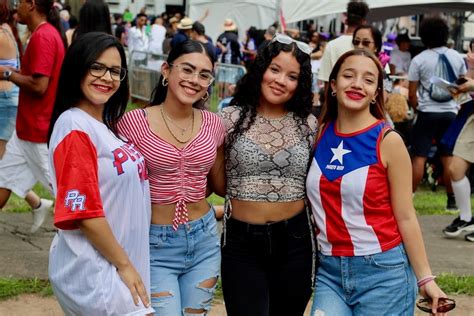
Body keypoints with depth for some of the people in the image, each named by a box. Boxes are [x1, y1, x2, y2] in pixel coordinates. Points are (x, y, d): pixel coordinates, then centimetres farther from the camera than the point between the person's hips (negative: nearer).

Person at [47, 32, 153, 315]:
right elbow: (84, 212, -18)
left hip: (111, 265, 8)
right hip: (91, 270, -8)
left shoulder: (107, 125, 11)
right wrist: (125, 265, -13)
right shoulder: (75, 127, -14)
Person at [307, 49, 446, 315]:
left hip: (383, 273, -3)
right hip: (329, 271, 3)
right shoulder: (320, 135, 3)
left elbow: (405, 217, -6)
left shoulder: (388, 142, -8)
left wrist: (425, 278, -7)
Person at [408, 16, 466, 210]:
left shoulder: (419, 60, -6)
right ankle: (452, 200, 12)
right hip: (450, 111, 3)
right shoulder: (456, 57, 5)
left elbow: (412, 94, -5)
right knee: (448, 157, 9)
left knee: (419, 157, -2)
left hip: (427, 112, -3)